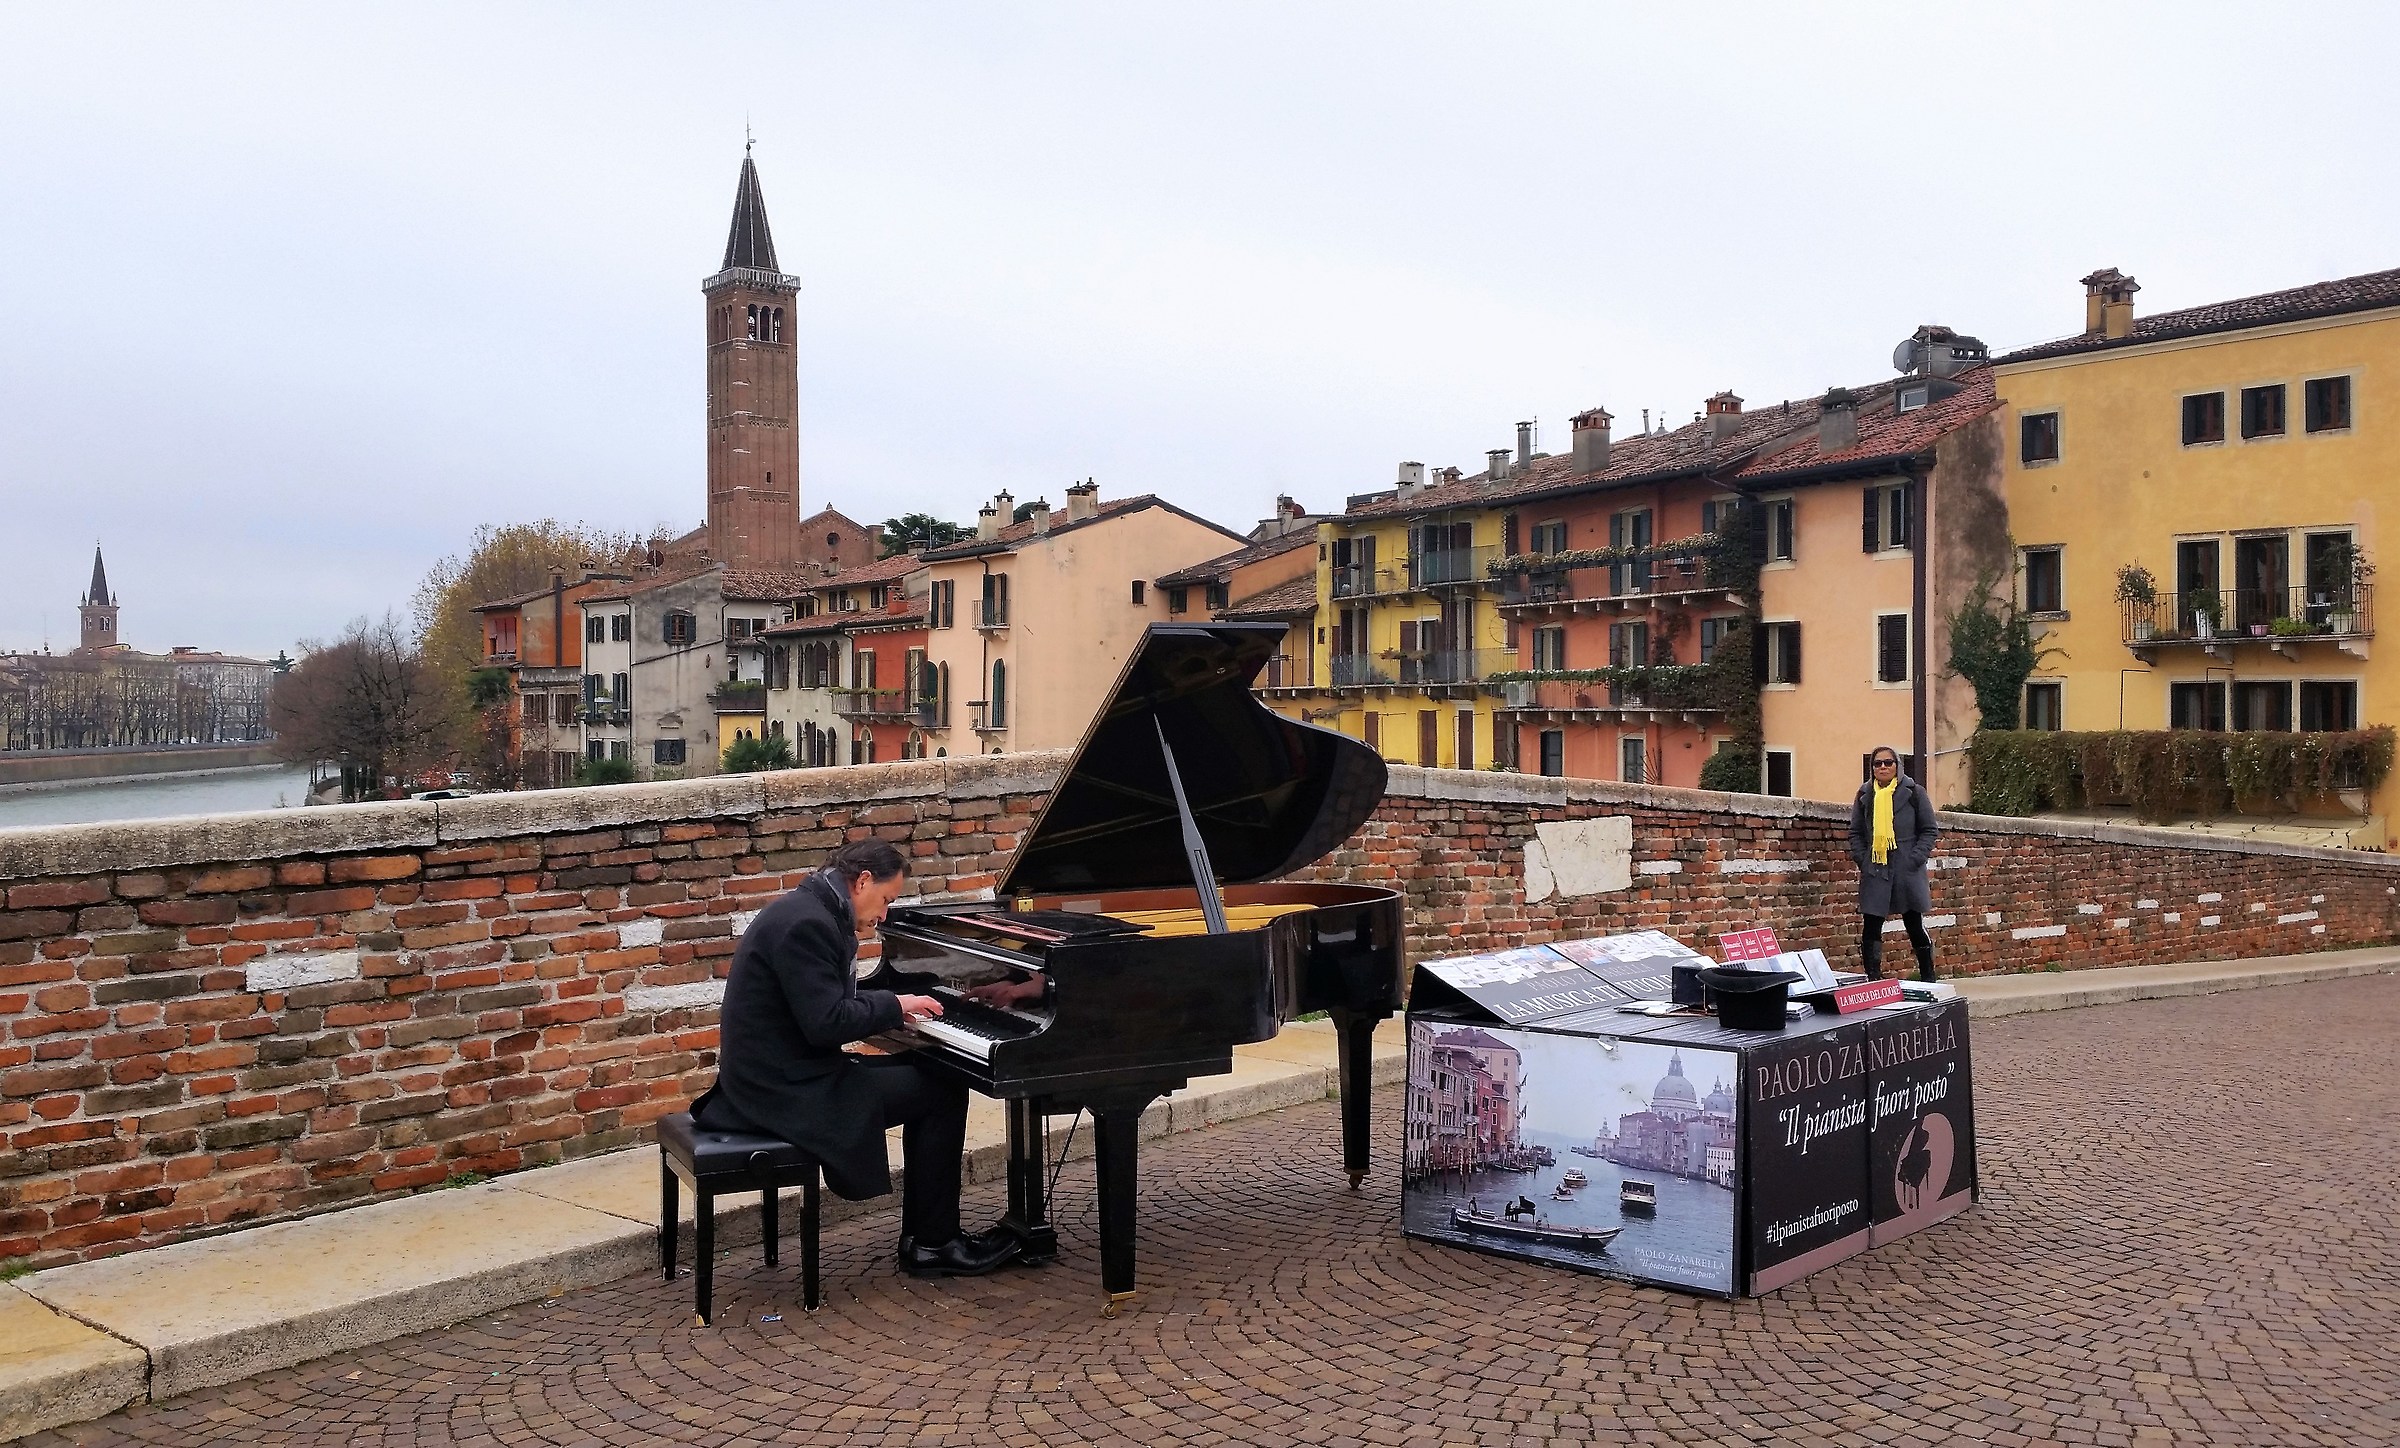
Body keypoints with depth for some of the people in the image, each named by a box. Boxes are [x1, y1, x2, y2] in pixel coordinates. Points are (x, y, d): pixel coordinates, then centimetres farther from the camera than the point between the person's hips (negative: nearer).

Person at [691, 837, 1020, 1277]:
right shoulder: (806, 924, -21)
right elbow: (826, 1023, -26)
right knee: (944, 1094, -6)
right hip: (790, 1091, -11)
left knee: (928, 1079, 15)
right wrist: (894, 1006, -12)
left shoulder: (808, 911, 12)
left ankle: (921, 1233, 17)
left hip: (782, 1073, 11)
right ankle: (933, 1244, 4)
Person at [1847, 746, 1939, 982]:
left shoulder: (1913, 793, 2)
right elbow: (1855, 833, 12)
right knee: (1871, 930, -3)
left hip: (1907, 871, -2)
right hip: (1874, 872, 2)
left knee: (1915, 927, 7)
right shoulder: (1865, 795, 10)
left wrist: (1915, 859, -9)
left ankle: (1928, 980, 19)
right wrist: (1862, 861, -2)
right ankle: (1873, 980, 4)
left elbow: (1928, 830, 3)